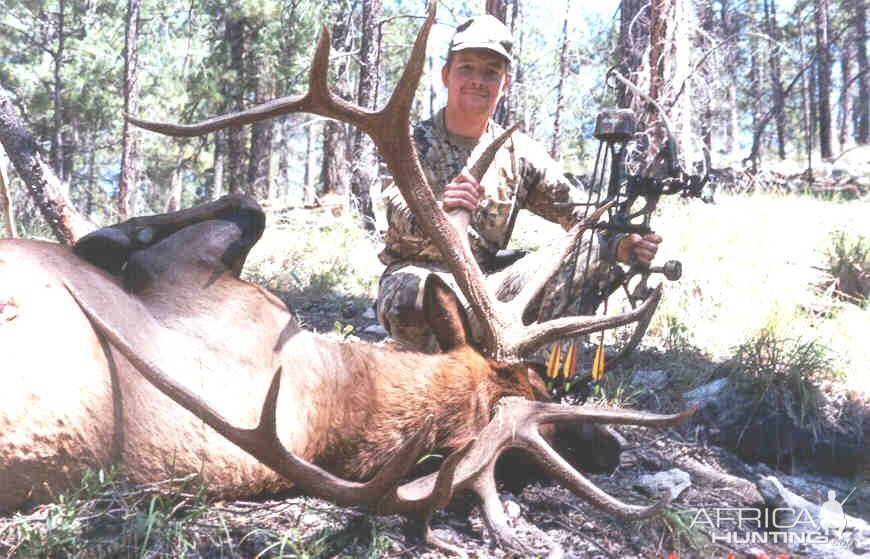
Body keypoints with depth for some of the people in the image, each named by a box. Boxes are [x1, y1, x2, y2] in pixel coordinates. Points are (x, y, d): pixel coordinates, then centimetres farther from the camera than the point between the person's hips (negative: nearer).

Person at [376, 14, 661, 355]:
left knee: (587, 258, -14)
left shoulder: (520, 154, 8)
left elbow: (582, 214, -1)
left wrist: (621, 245, -24)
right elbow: (401, 217, -22)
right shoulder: (413, 143, -3)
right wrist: (437, 212, -47)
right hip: (415, 278, -4)